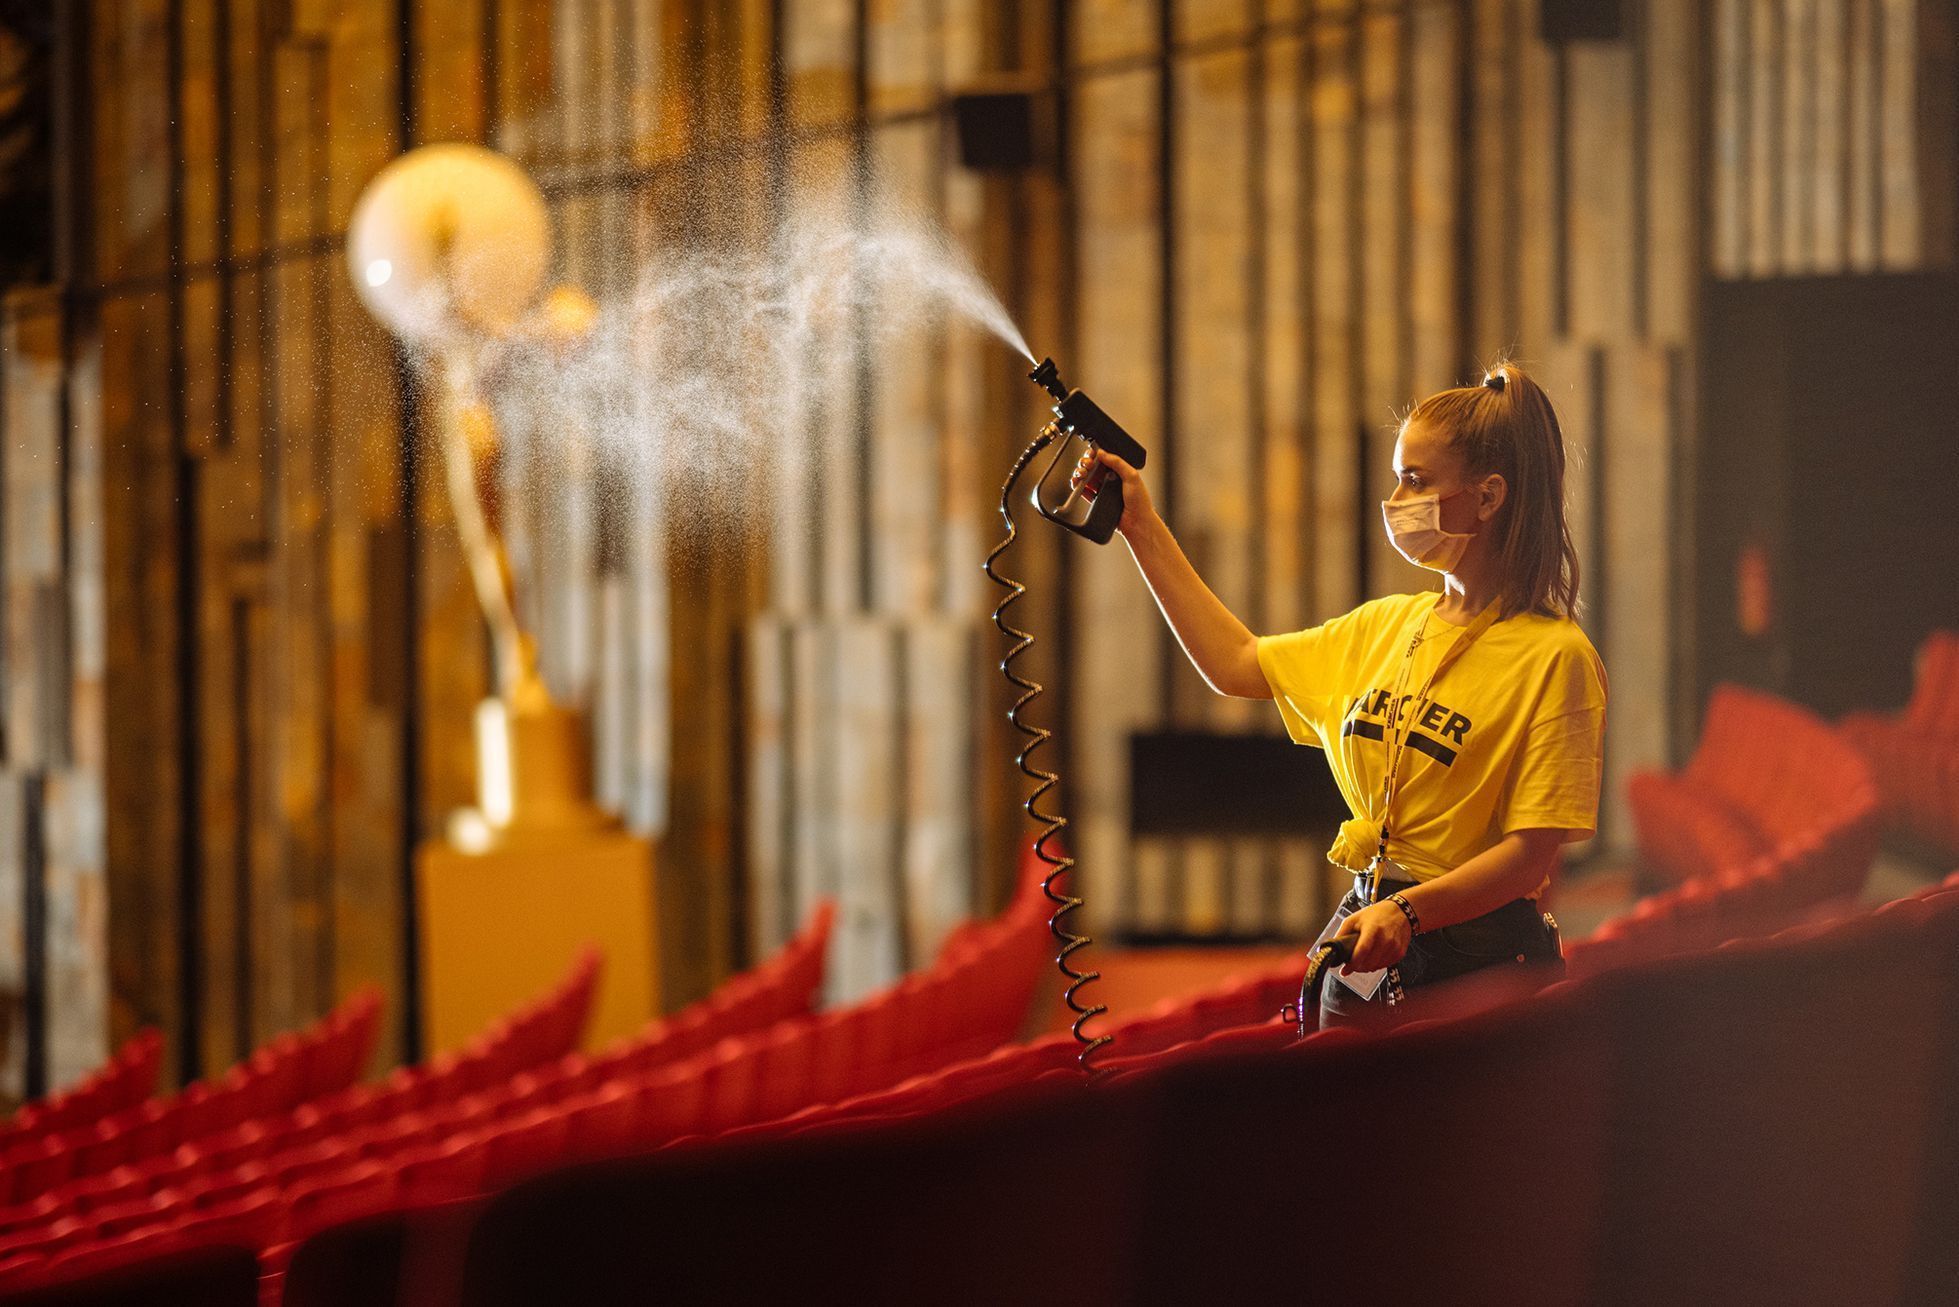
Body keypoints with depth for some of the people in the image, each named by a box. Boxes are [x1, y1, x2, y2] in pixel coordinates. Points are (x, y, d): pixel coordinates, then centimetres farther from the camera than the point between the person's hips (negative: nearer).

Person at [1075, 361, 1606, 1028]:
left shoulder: (1552, 655, -13)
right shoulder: (1385, 626, 12)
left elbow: (1531, 854, -18)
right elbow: (1237, 665, 20)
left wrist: (1408, 912, -31)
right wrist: (1142, 529, 21)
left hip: (1479, 960, -7)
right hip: (1367, 941, 7)